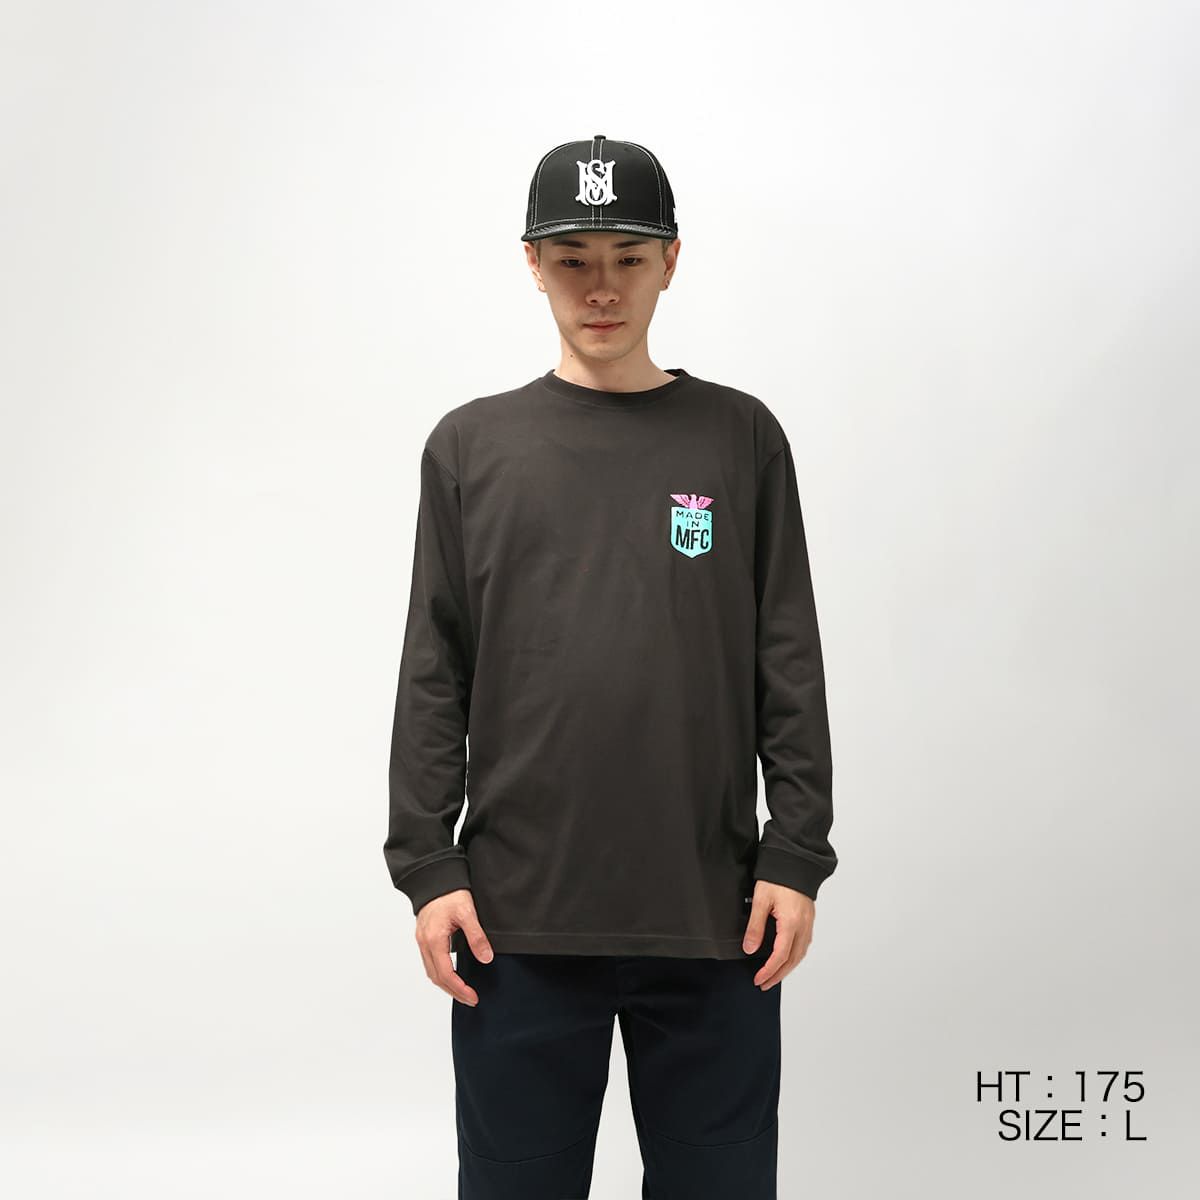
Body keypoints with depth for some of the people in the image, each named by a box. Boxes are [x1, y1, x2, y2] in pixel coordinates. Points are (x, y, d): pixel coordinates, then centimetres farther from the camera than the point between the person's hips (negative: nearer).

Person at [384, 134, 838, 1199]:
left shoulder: (741, 437, 7)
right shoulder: (472, 447, 8)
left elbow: (789, 669, 5)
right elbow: (434, 679, 6)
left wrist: (797, 859, -1)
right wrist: (425, 867, 0)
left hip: (714, 913, 0)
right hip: (516, 915, 0)